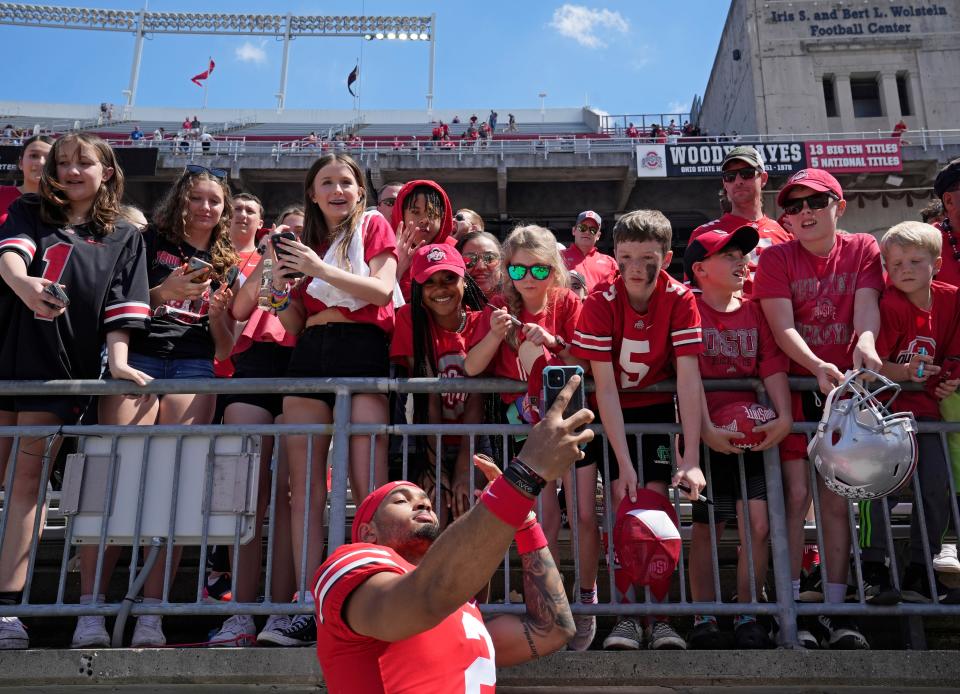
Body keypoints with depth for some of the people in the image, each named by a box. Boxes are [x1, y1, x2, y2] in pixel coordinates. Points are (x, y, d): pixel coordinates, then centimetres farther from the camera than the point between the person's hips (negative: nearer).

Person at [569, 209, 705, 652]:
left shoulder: (680, 299, -19)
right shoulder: (600, 303, -23)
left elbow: (689, 379, -24)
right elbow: (605, 387, -25)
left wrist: (691, 458, -31)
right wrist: (624, 463, -30)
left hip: (656, 407, 1)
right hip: (610, 411, -1)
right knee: (624, 504, -10)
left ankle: (658, 614, 0)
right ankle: (626, 614, -2)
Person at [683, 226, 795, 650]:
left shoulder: (754, 310, 10)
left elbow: (773, 365, 1)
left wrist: (784, 417, -14)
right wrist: (707, 431, -21)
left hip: (754, 432, 4)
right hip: (707, 433, -3)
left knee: (758, 524, -3)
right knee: (706, 527, 3)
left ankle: (747, 617, 11)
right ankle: (704, 620, 14)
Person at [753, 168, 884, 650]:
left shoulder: (863, 249, 6)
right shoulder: (776, 258, -1)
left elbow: (866, 305, -9)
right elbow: (782, 325, -13)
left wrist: (865, 343, -32)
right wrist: (818, 367, -30)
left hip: (843, 387, 2)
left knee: (836, 497, 3)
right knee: (796, 492, -7)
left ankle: (835, 609, 9)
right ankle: (793, 606, 2)